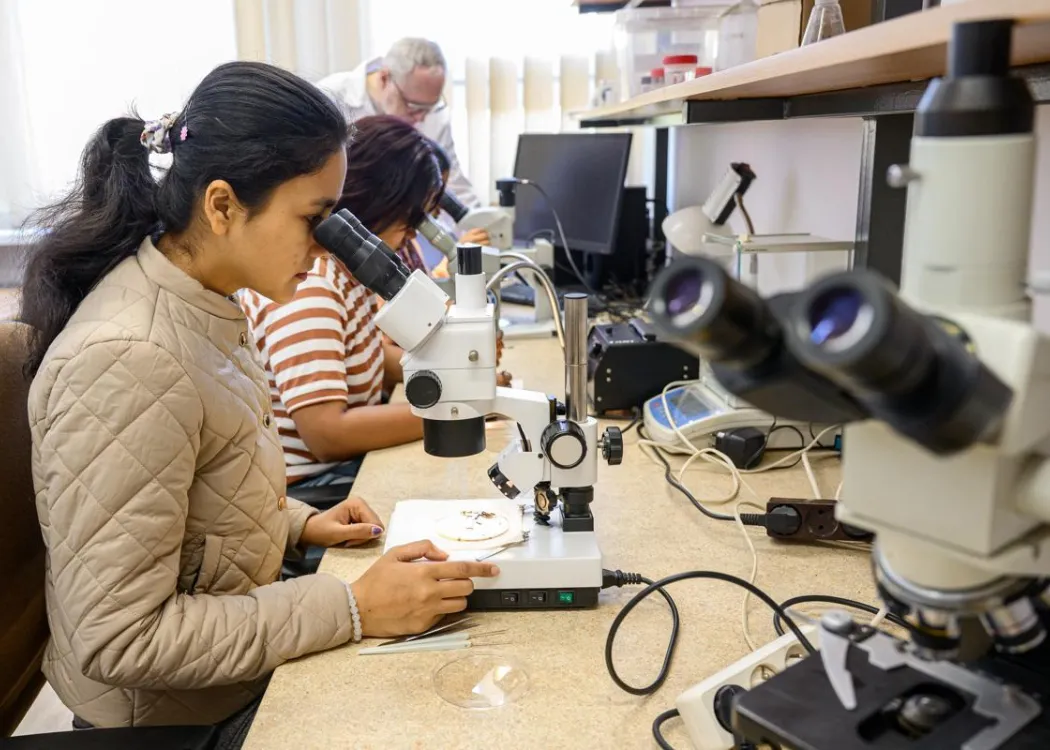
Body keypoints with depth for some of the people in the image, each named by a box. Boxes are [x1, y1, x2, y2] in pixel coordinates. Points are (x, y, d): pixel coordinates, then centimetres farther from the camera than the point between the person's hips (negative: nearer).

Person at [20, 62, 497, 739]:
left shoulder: (198, 302, -2)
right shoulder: (127, 363, -29)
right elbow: (120, 638, -26)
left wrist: (298, 524, 0)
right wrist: (351, 608, -25)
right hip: (187, 715, -7)